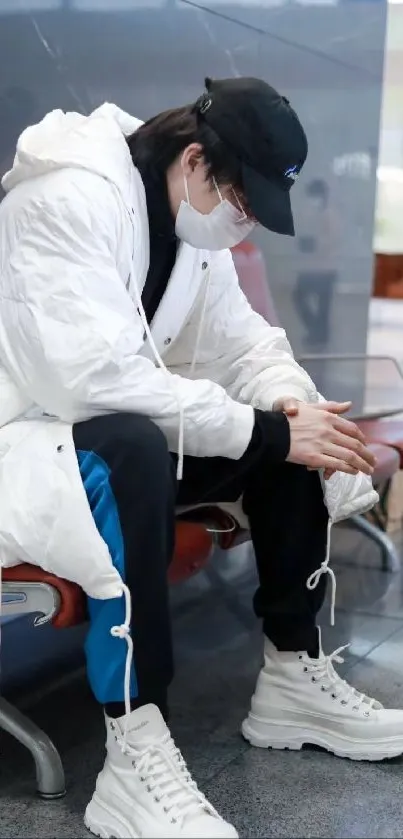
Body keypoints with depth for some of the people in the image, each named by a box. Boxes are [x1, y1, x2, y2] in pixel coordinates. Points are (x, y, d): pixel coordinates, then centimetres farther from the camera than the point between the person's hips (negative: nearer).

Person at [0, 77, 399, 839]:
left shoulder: (191, 218, 2)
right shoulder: (70, 200, -24)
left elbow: (241, 342, 6)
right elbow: (103, 378, -33)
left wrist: (292, 404, -16)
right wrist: (266, 429, -31)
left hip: (115, 432, 9)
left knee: (294, 437, -3)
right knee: (132, 449, -38)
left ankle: (293, 676, 5)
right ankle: (134, 756, -33)